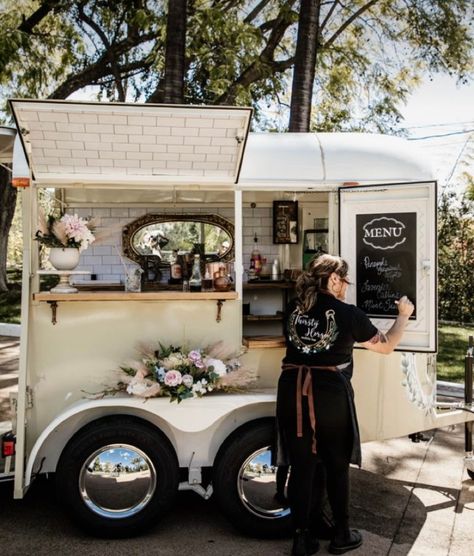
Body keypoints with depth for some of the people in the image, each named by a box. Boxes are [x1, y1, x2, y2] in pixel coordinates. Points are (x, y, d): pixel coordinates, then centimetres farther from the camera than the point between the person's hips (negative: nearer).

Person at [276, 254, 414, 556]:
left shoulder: (294, 308, 4)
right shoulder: (348, 313, -6)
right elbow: (386, 345, 6)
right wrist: (404, 315, 21)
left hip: (293, 391, 3)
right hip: (331, 394, -3)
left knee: (302, 466, 11)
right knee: (337, 465, 15)